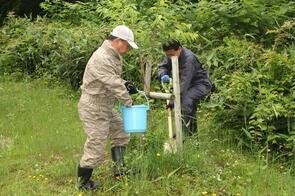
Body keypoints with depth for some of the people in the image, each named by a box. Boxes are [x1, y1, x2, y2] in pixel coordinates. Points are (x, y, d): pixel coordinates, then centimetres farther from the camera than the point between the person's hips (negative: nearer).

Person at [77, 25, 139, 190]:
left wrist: (125, 84, 0)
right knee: (96, 146, -3)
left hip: (106, 107, 10)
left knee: (121, 134, 19)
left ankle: (119, 170, 32)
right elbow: (113, 85, -26)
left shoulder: (113, 56, 8)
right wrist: (129, 102, -16)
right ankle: (83, 182, 13)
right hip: (94, 109, -10)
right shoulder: (102, 59, -25)